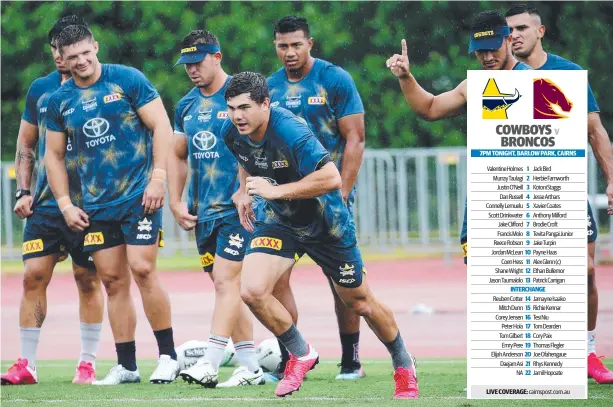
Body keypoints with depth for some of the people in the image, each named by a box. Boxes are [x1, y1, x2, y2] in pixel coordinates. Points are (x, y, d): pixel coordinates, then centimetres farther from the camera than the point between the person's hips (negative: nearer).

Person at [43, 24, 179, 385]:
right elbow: (54, 155, 15)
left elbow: (162, 126, -6)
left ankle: (168, 356, -4)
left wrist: (158, 178, -13)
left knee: (142, 269, -13)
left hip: (139, 195, -5)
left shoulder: (128, 80, -5)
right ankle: (126, 366, 10)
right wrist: (65, 204, 7)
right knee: (113, 281, 4)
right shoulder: (60, 100, 8)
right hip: (97, 205, 5)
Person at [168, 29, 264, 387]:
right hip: (203, 211, 7)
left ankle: (210, 364, -19)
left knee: (226, 282, -14)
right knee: (227, 288, 8)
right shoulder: (187, 105, 13)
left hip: (236, 209, -7)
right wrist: (176, 202, 13)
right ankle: (251, 367, 13)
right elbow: (178, 156, 22)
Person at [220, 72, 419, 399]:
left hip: (325, 222, -5)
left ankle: (403, 365, 35)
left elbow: (331, 178, -39)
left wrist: (275, 190, -37)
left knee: (359, 302, 10)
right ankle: (300, 354, 5)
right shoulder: (232, 133, -12)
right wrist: (244, 191, 6)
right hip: (278, 220, 5)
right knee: (252, 292, -19)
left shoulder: (290, 131, -33)